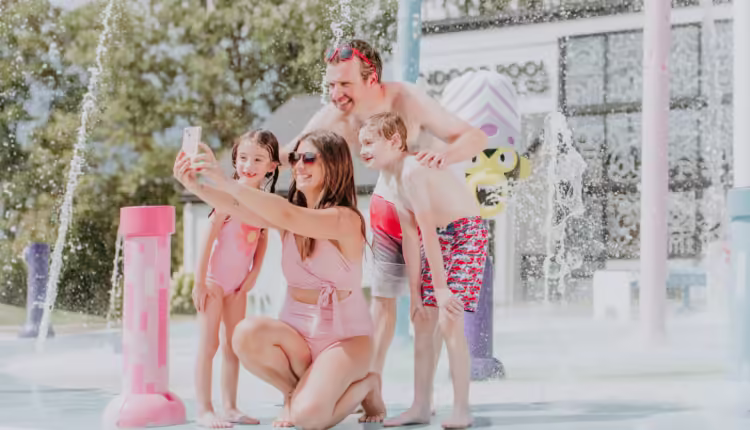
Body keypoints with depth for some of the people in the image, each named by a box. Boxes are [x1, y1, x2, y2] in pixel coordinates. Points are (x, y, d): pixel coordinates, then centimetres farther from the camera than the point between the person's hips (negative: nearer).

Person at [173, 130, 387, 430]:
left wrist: (225, 183, -40)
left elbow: (287, 217, -31)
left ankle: (365, 386, 7)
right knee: (247, 335, -28)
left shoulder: (346, 219, -15)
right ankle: (295, 389, 2)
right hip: (297, 331, 5)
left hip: (345, 337, -5)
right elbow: (238, 207, -14)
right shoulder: (287, 214, 4)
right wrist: (196, 186, -34)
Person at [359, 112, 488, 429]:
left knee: (449, 319, -15)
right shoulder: (393, 179, 5)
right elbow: (411, 239, 4)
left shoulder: (411, 171, -24)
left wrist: (441, 288, -25)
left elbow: (428, 232, -25)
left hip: (467, 235, -10)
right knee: (422, 320, 8)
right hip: (440, 239, 10)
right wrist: (415, 292, 2)